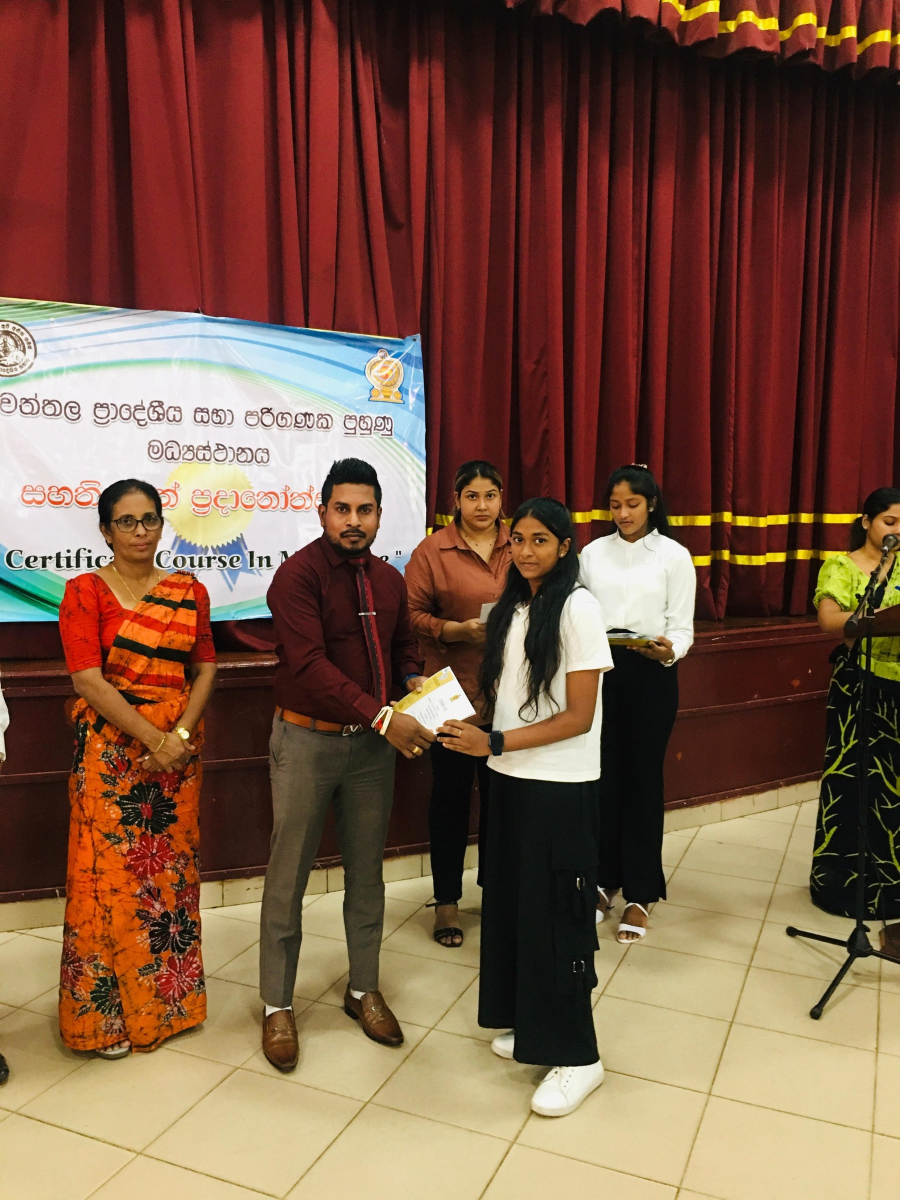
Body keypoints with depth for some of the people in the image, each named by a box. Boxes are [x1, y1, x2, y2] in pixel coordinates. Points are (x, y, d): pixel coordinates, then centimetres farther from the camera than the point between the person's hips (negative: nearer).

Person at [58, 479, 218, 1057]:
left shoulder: (188, 590, 8)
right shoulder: (86, 591, -3)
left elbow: (206, 666, 7)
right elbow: (88, 679, -11)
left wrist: (182, 733, -8)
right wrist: (153, 738, -16)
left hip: (180, 747, 4)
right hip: (112, 749, -3)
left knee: (172, 870, 10)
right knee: (110, 874, 0)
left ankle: (168, 996, 29)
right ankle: (105, 1011, 19)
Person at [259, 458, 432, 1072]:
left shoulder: (389, 580, 6)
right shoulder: (299, 574, -15)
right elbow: (309, 664, -25)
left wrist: (414, 679, -4)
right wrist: (382, 717, -30)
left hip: (373, 742, 6)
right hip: (307, 740, -5)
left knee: (367, 871, 15)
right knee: (289, 875, 6)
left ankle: (365, 990, 33)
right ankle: (278, 1005, 23)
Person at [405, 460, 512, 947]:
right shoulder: (432, 551, -2)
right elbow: (413, 615, -4)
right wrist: (456, 629, -17)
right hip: (453, 691, -3)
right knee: (450, 794, 7)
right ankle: (446, 901, 22)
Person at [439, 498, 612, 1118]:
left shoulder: (577, 608, -14)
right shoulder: (513, 606, 8)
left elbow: (577, 718, -17)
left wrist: (493, 743, -21)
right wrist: (466, 720, -1)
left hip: (560, 786, -7)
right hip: (512, 778, 7)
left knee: (555, 914, 3)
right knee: (513, 902, 15)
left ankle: (576, 1056, 19)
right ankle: (529, 1025, 34)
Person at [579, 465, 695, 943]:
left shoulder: (674, 556, 0)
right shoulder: (593, 554, 7)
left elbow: (682, 627, -3)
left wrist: (669, 650, -25)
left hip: (651, 675, -2)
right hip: (598, 670, 2)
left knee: (642, 780, 4)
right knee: (602, 777, 5)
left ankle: (639, 895, 16)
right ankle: (602, 881, 22)